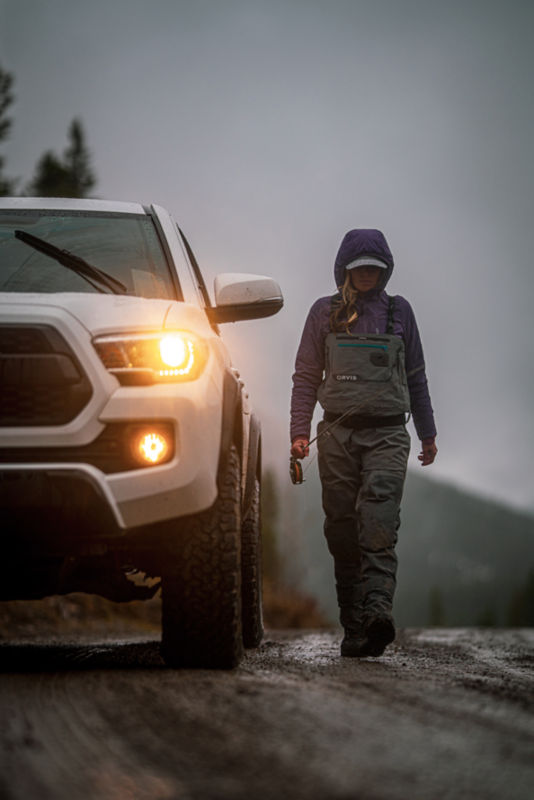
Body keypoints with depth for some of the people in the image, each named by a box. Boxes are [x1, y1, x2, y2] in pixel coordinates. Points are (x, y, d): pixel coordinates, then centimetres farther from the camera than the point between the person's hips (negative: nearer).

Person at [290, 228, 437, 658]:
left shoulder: (399, 311, 13)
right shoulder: (325, 312, 10)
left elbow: (416, 376, 19)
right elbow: (306, 376, 10)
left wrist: (428, 433, 20)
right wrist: (299, 431, -1)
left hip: (387, 434, -1)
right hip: (338, 433, 1)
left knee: (379, 524, -19)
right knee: (343, 533, -1)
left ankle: (378, 609, -34)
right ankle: (354, 627, 4)